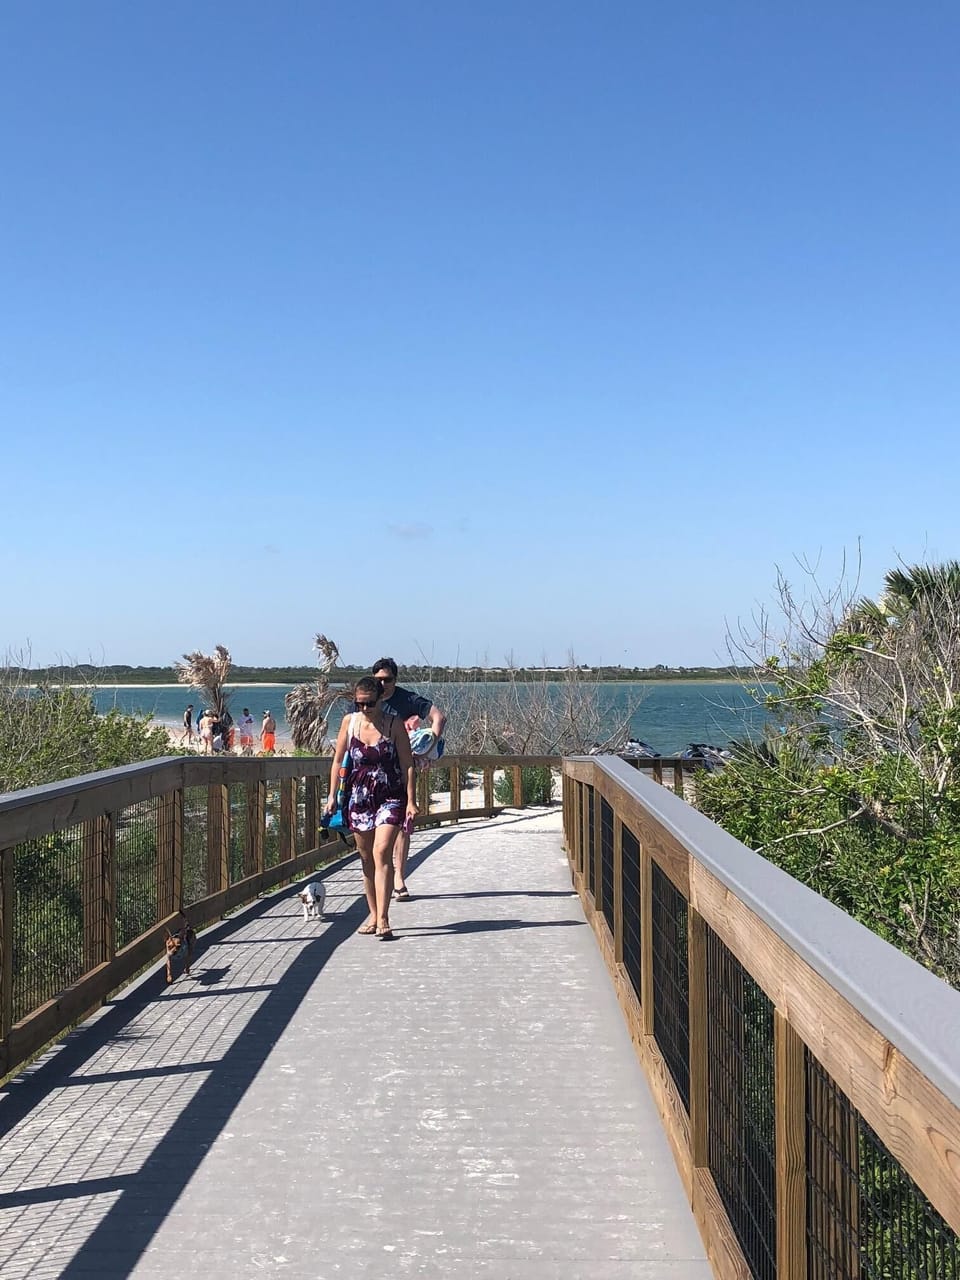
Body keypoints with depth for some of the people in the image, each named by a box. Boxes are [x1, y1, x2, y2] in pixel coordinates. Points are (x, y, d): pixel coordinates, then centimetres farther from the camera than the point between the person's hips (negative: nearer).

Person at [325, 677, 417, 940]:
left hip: (391, 797, -3)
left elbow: (407, 764, -4)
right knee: (366, 857, 10)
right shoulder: (349, 722, 1)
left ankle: (383, 919, -19)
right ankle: (373, 913, 23)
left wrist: (411, 801, -8)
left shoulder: (394, 724, -6)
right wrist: (332, 795, 7)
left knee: (382, 852, -17)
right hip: (359, 797, 3)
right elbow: (338, 760, 11)